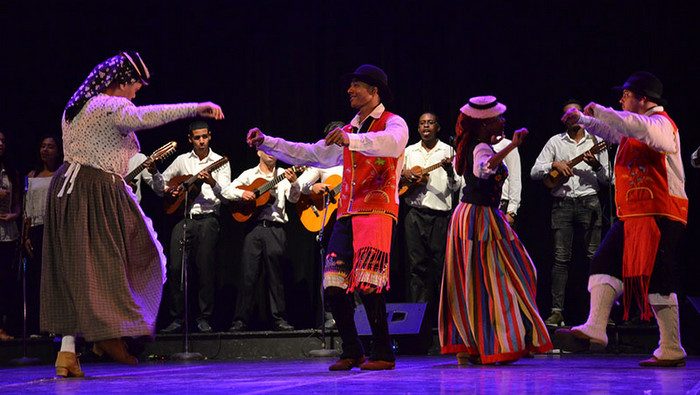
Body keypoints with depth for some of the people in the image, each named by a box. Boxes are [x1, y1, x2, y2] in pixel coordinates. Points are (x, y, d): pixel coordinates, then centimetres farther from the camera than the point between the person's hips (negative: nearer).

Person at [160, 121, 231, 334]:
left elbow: (225, 195, -5)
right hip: (184, 218, 2)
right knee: (175, 267, -7)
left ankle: (204, 319, 3)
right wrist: (169, 190, 4)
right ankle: (177, 318, 0)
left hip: (208, 218, -2)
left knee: (206, 269, -5)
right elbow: (162, 181, 26)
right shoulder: (182, 160, 15)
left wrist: (212, 182, -24)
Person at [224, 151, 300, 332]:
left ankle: (279, 319, 5)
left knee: (274, 275, 1)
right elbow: (227, 192, 9)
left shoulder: (283, 175, 11)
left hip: (275, 228, 0)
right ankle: (240, 320, -1)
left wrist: (294, 183, -22)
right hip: (253, 227, 0)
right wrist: (242, 193, -11)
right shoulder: (249, 174, 14)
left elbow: (293, 198, -3)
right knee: (248, 275, -3)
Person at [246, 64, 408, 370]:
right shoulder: (348, 132, 25)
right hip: (346, 215, 8)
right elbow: (310, 154, 25)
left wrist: (350, 140, -39)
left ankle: (383, 354, -9)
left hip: (376, 212, -7)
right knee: (334, 285, 0)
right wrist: (266, 143, 19)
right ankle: (351, 352, 12)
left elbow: (392, 143, -24)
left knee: (367, 283, -19)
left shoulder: (392, 123, 1)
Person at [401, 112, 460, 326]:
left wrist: (450, 171, -17)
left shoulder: (448, 151, 7)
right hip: (415, 214, 2)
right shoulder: (409, 151, 15)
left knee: (439, 265, -2)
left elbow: (455, 187, 3)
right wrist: (404, 176, -1)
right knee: (417, 264, -2)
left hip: (440, 214, -2)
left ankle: (437, 315, 4)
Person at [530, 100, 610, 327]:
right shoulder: (555, 142, 12)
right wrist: (554, 165, -10)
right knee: (561, 258, -4)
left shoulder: (595, 141, 11)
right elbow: (534, 172, 7)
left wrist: (596, 165, -10)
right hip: (562, 203, 0)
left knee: (595, 255, -4)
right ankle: (557, 311, -5)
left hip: (589, 202, 0)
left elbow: (605, 179, 10)